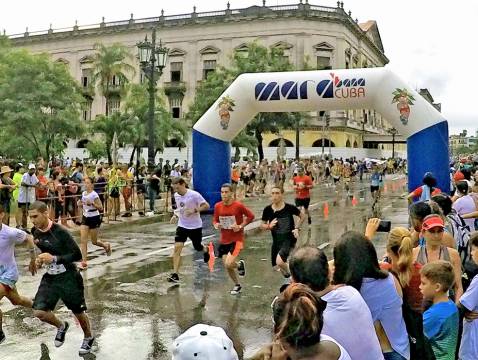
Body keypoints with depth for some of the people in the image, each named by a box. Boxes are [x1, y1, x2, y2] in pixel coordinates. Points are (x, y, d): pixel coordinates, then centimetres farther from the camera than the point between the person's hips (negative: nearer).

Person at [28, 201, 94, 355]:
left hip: (68, 278, -5)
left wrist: (54, 258, -28)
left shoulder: (60, 232, -23)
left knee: (78, 312, 10)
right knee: (39, 312, -8)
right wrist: (39, 260, -2)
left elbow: (77, 255, -20)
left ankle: (88, 338, 40)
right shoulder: (35, 232, -2)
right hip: (50, 278, 6)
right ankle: (61, 326, 25)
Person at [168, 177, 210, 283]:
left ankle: (205, 250, 53)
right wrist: (176, 215, 1)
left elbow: (206, 206, -16)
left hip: (195, 226, -4)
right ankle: (175, 274, -13)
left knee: (198, 247, 13)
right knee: (177, 247, -13)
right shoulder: (176, 195, 0)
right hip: (182, 225, 4)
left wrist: (194, 210, -28)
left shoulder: (194, 195, -19)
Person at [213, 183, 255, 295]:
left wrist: (240, 226, -12)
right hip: (224, 240, 5)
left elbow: (251, 216, -3)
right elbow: (215, 220, 12)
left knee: (228, 264, -19)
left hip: (237, 239, -5)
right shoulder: (217, 206, -1)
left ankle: (240, 264, 17)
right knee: (227, 266, 7)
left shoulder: (238, 206, -13)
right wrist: (216, 225, -10)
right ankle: (237, 285, 33)